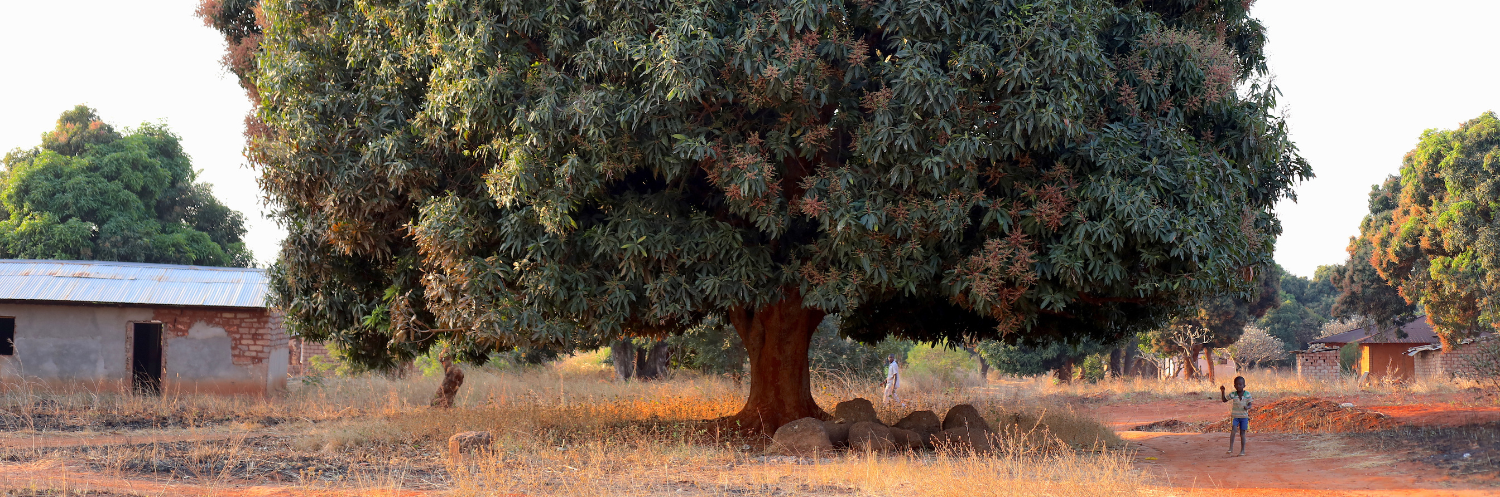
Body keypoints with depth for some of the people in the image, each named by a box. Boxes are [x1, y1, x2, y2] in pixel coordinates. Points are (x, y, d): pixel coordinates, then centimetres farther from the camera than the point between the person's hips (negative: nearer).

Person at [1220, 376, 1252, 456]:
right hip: (1235, 416, 0)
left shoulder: (1247, 394, -3)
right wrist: (1222, 392, -5)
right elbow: (1224, 400, 8)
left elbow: (1250, 404, -1)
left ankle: (1242, 450, 10)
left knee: (1242, 432, 3)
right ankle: (1231, 449, -17)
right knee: (1233, 430, -17)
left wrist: (1247, 407, -24)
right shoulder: (1233, 395, -1)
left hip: (1244, 416, 0)